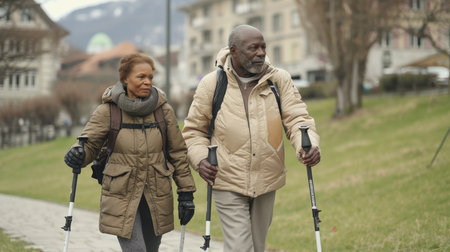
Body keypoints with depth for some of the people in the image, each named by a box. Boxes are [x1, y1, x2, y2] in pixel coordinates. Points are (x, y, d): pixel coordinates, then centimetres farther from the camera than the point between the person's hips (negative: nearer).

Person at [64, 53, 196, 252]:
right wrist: (78, 155, -24)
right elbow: (90, 144, 0)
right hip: (122, 197, -3)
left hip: (156, 197, 3)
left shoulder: (163, 110, 2)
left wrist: (186, 193, 5)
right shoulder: (107, 111, -4)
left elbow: (178, 152, 8)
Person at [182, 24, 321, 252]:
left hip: (266, 182, 3)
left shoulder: (279, 79, -2)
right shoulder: (211, 84, -5)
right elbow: (193, 130, 4)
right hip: (228, 183, -3)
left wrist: (308, 146, -26)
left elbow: (297, 118, -5)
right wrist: (200, 159, -15)